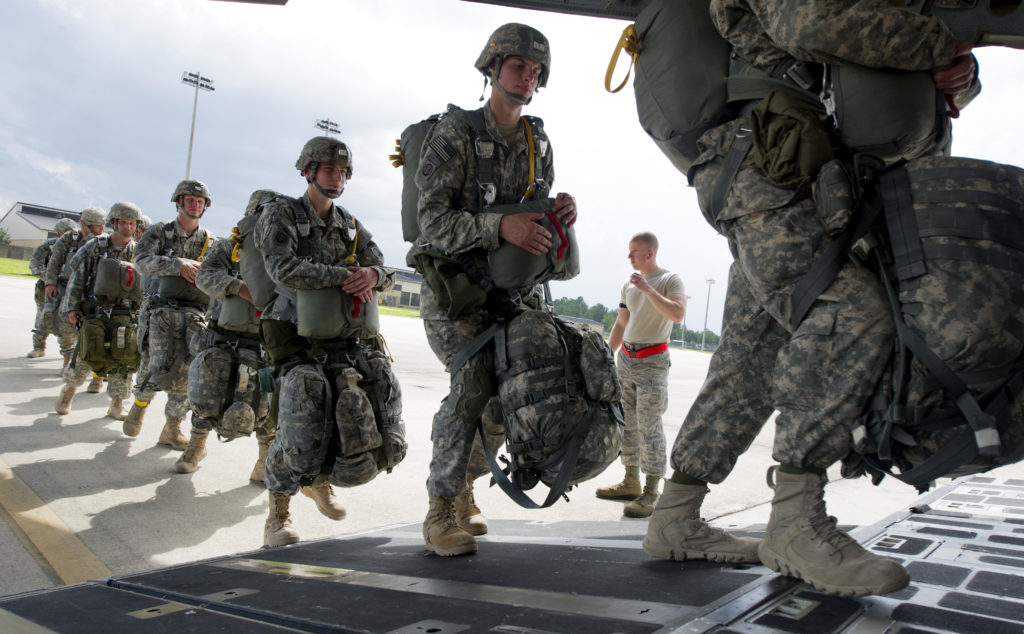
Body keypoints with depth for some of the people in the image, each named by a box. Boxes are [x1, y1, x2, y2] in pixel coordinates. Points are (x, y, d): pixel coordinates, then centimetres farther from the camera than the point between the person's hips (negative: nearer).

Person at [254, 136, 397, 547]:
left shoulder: (351, 226, 20)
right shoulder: (280, 214, 4)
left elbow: (385, 273, 11)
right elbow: (283, 267, -14)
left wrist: (372, 275, -14)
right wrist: (343, 275, -13)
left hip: (347, 341, 5)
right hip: (299, 340, -5)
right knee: (301, 438, -19)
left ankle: (318, 479, 31)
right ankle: (278, 514, 8)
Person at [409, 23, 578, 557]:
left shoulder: (538, 144, 10)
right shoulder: (454, 132, -9)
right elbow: (434, 220, -19)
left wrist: (560, 212, -9)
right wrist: (500, 227, -33)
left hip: (508, 284, 6)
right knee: (475, 378, -23)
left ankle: (464, 479, 19)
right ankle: (440, 513, -10)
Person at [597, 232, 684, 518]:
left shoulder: (670, 280, -4)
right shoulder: (629, 285, 15)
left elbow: (677, 314, -21)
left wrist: (648, 289, -22)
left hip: (652, 363, -7)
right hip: (625, 359, 7)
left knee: (649, 426, -9)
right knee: (627, 422, 9)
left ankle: (651, 492, -7)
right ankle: (631, 483, 19)